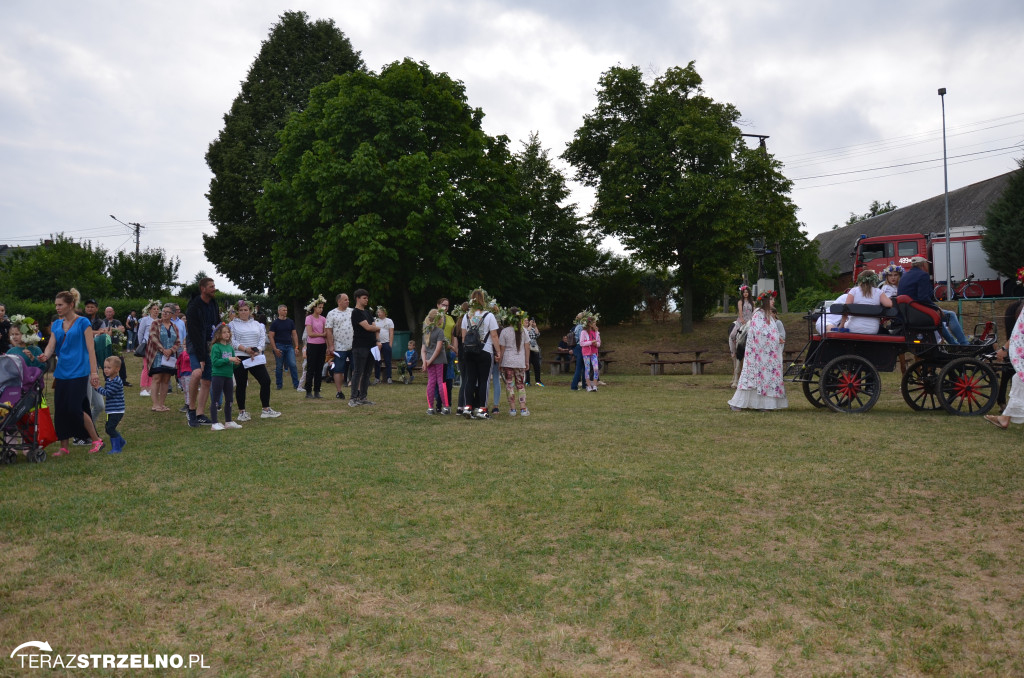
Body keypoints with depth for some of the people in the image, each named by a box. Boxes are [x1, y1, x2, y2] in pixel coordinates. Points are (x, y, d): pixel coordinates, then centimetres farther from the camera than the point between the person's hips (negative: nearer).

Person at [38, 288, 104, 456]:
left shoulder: (83, 323, -4)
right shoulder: (56, 324, 13)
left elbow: (90, 348, -9)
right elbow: (51, 345, 5)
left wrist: (94, 372, -15)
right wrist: (45, 356, -19)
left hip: (78, 372, -6)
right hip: (62, 372, 6)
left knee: (74, 409, -11)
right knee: (60, 409, 6)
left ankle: (96, 440, 5)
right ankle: (63, 447, 16)